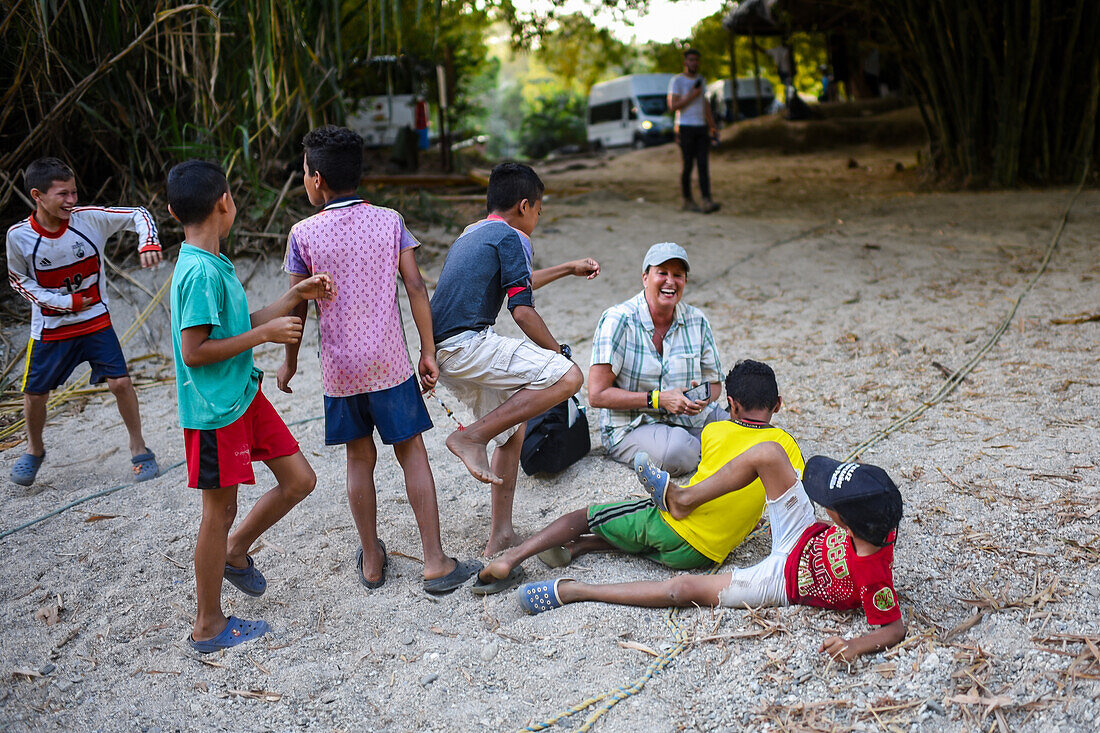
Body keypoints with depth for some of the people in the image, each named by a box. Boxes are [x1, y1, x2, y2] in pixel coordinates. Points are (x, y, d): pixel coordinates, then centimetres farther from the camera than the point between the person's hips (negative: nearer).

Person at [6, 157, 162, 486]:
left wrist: (148, 243, -27)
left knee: (120, 382, -7)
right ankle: (34, 450, 36)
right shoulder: (19, 236, -15)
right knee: (35, 394, 8)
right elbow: (19, 280, 0)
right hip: (50, 328, 0)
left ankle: (138, 448, 12)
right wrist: (64, 302, -12)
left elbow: (138, 215, -6)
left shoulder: (89, 218, -16)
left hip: (96, 321, 0)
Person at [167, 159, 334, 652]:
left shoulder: (213, 265, 8)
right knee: (220, 510, 4)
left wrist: (296, 297, 7)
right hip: (214, 409, -9)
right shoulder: (200, 272, -22)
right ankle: (208, 627, 20)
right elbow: (193, 353, -24)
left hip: (245, 396, 9)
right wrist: (265, 334, -19)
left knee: (299, 480, 11)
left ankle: (235, 553, 32)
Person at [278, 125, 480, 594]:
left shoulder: (304, 234, -4)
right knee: (412, 454, 6)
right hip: (389, 362, 0)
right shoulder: (390, 221, -2)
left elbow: (297, 307, 0)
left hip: (339, 368, 0)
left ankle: (372, 562, 23)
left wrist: (289, 363, 14)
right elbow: (415, 287, -6)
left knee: (360, 459, 12)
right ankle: (435, 563, 5)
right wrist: (428, 352, 1)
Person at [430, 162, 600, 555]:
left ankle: (500, 534, 20)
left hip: (443, 353, 10)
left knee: (513, 428, 21)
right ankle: (471, 436, -17)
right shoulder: (511, 237, -2)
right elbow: (522, 312, -11)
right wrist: (559, 352, 4)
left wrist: (569, 268, 50)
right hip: (468, 342, -10)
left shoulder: (470, 234, 26)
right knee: (568, 376, -16)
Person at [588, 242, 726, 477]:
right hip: (631, 426, -5)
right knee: (676, 453, -35)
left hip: (689, 419, 5)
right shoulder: (618, 320, -13)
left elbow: (714, 383, 12)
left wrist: (703, 398, -14)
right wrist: (658, 399, -22)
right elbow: (597, 394, -16)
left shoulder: (697, 321, 2)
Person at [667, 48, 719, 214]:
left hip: (701, 127, 5)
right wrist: (692, 96, -15)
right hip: (685, 127, -5)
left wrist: (712, 126, 16)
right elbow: (673, 106, -13)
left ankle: (707, 202, -15)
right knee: (687, 165, -2)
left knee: (703, 164, -6)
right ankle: (687, 201, 11)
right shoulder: (676, 80, -4)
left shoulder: (701, 79, 17)